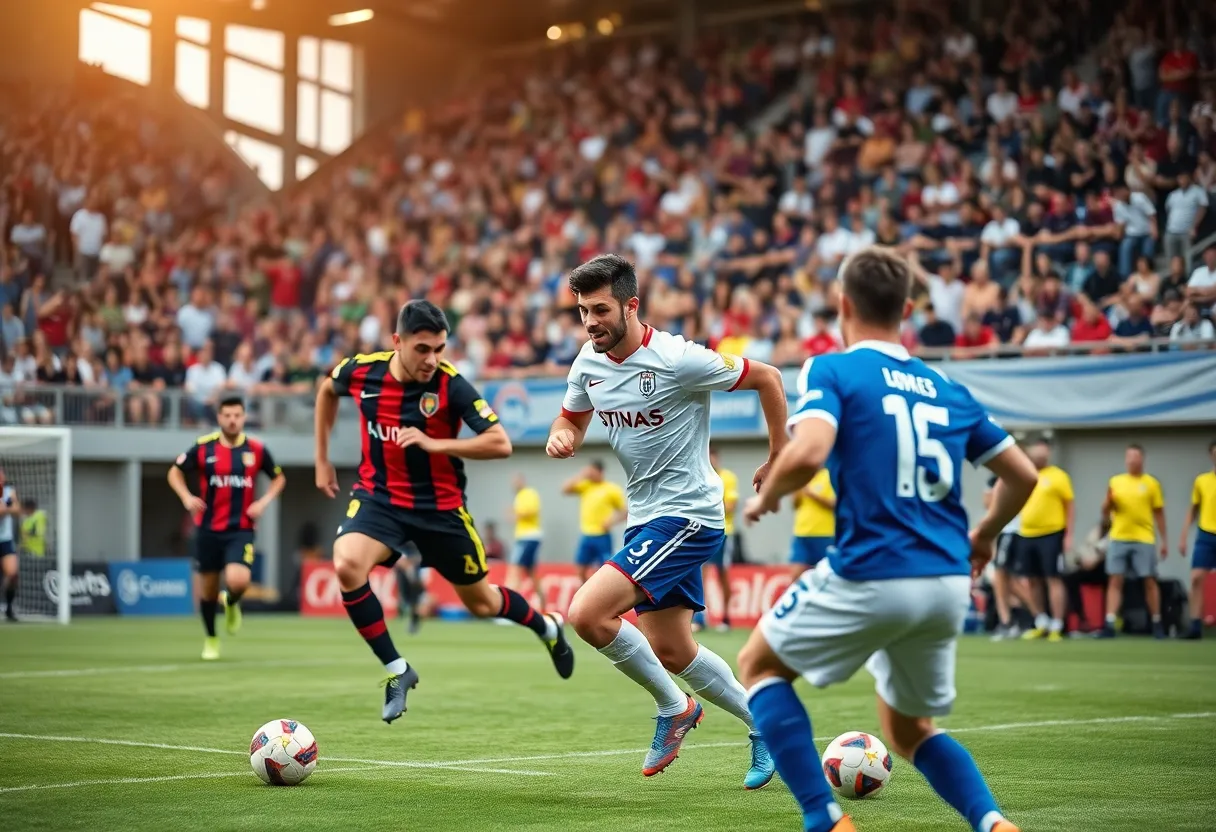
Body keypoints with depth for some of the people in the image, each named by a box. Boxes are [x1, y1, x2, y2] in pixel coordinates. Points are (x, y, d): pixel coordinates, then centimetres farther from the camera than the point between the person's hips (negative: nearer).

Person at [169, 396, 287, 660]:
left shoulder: (256, 449, -1)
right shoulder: (203, 447, -3)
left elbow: (279, 478, 13)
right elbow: (175, 472, 7)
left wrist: (264, 501, -3)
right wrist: (186, 497, -10)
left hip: (241, 530, -1)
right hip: (208, 529, 1)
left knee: (238, 581, -23)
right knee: (208, 589, 8)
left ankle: (231, 603, 14)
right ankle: (210, 638, 32)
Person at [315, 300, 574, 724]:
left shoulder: (450, 385, -21)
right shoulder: (362, 371, -12)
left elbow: (501, 443, -24)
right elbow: (327, 390, 13)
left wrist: (435, 444, -32)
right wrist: (322, 459, 14)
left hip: (440, 505, -2)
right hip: (379, 497, 2)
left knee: (480, 601, 12)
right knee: (346, 566, -28)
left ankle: (547, 628, 46)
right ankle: (396, 670, -12)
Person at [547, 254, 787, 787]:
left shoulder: (679, 360, -19)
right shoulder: (588, 363, 1)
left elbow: (766, 378, -8)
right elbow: (570, 420, 17)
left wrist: (778, 460, -1)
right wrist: (560, 438, -8)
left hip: (687, 515, -8)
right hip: (645, 517, 8)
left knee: (587, 614, -21)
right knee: (671, 652, 14)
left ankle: (673, 707, 0)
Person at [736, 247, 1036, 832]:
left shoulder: (833, 371, -3)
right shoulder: (949, 390, 14)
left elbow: (807, 454, -21)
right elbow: (1022, 475, 18)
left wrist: (766, 495, -1)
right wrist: (984, 535, 35)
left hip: (868, 577, -6)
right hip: (948, 584, 6)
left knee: (758, 665, 19)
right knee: (910, 732, 26)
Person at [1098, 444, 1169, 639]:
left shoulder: (1151, 483, 4)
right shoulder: (1115, 481, 9)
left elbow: (1159, 513, 7)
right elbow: (1105, 513, 12)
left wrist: (1164, 540, 3)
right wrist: (1108, 500, -10)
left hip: (1143, 539, -1)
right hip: (1119, 538, 2)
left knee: (1149, 581, -1)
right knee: (1115, 581, -4)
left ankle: (1157, 624, 11)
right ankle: (1109, 625, -8)